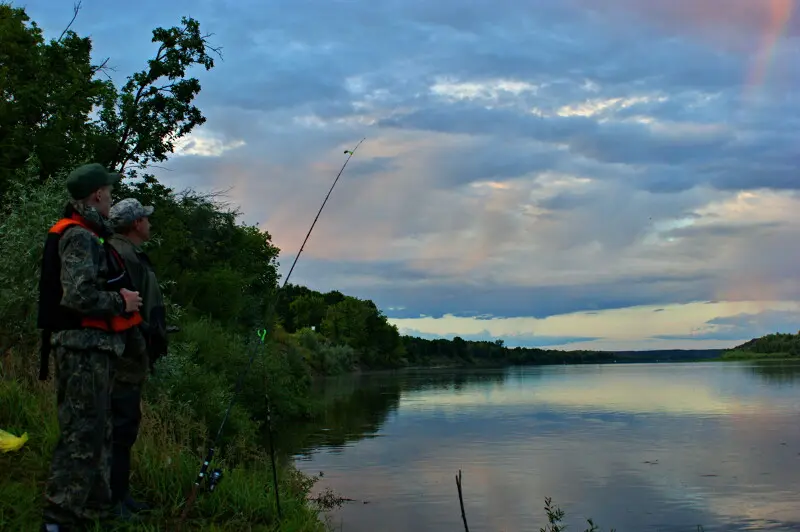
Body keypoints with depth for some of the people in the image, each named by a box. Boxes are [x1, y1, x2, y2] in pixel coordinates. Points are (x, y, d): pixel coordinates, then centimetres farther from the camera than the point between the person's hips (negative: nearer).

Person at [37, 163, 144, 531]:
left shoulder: (86, 234, 17)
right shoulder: (79, 236, -14)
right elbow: (79, 296, -24)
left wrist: (119, 297, 7)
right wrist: (121, 301, -12)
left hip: (90, 348, 11)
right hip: (84, 347, -11)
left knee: (99, 431, 16)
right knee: (81, 434, -8)